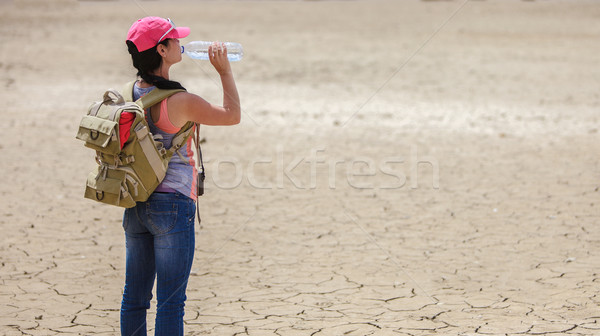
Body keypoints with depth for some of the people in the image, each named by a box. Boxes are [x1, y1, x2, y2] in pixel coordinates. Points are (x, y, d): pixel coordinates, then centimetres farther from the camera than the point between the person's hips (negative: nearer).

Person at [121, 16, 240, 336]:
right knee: (170, 300, 0)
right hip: (172, 206, -7)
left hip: (135, 206, 7)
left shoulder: (130, 94, 2)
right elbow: (232, 115, -4)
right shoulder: (179, 102, -18)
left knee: (134, 297, 13)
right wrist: (224, 70, 5)